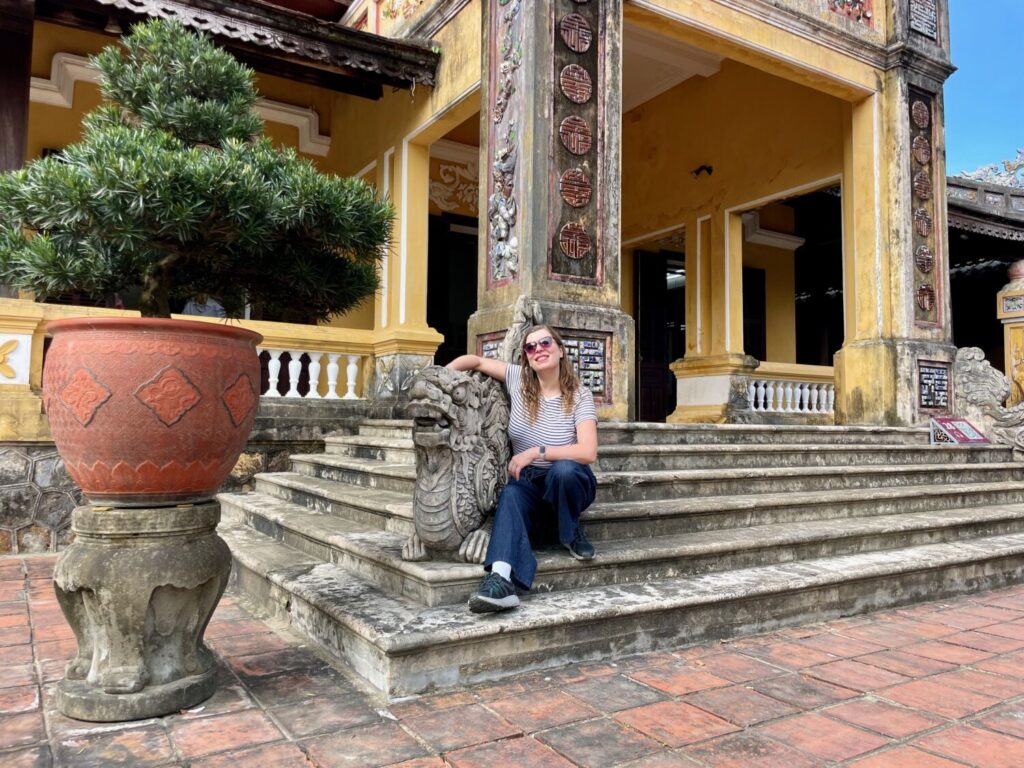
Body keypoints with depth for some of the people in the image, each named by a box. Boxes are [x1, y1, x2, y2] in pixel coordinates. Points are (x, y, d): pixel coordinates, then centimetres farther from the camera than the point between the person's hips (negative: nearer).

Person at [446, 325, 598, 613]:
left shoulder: (580, 395, -10)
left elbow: (588, 452, -21)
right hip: (528, 483, 2)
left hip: (568, 483, -2)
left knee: (563, 469, -38)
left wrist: (535, 452, -24)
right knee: (511, 494, -34)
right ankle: (502, 579, -55)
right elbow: (474, 361, 7)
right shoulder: (518, 379, -2)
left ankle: (571, 533, -9)